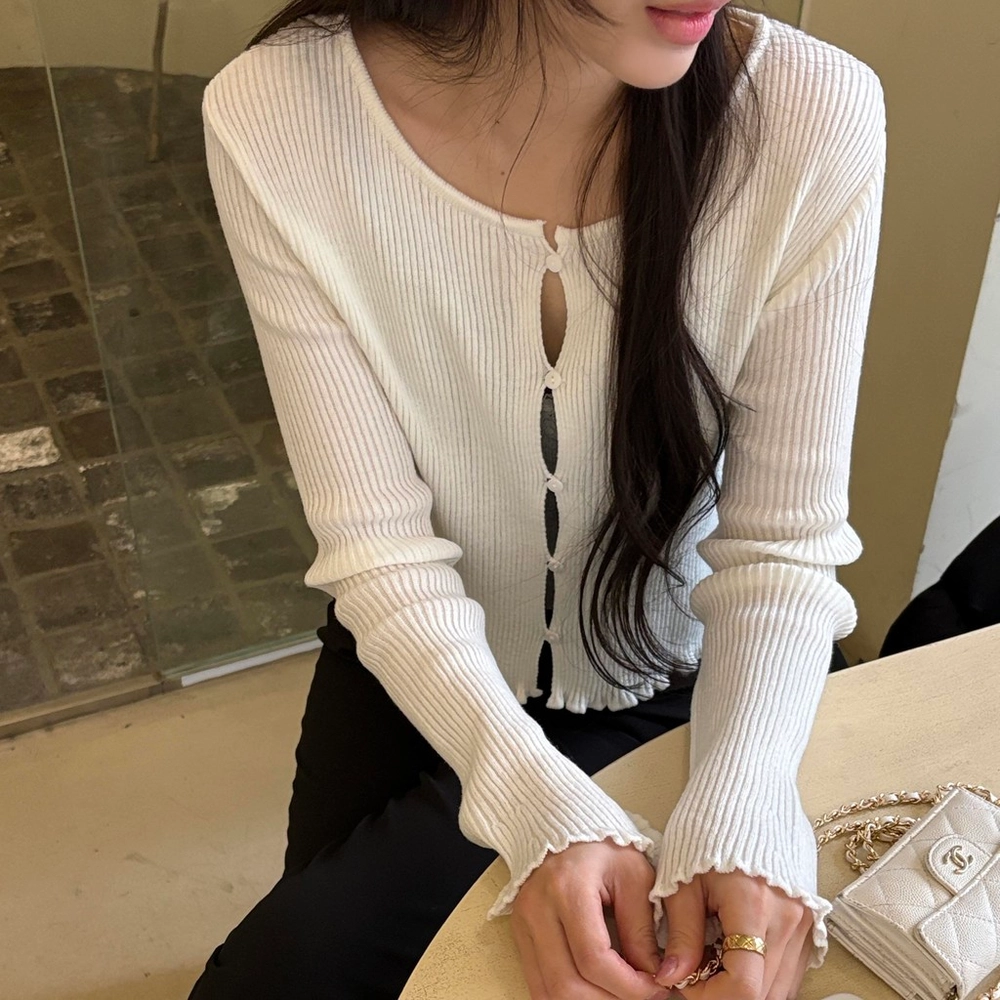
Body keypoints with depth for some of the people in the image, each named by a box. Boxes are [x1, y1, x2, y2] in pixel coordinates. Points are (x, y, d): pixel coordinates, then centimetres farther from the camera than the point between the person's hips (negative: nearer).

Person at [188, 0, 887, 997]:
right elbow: (383, 552, -21)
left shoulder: (817, 116, -26)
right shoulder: (273, 119, -25)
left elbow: (784, 546, -19)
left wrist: (738, 818, -35)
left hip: (671, 689, -1)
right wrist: (540, 806, -35)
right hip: (419, 666, 2)